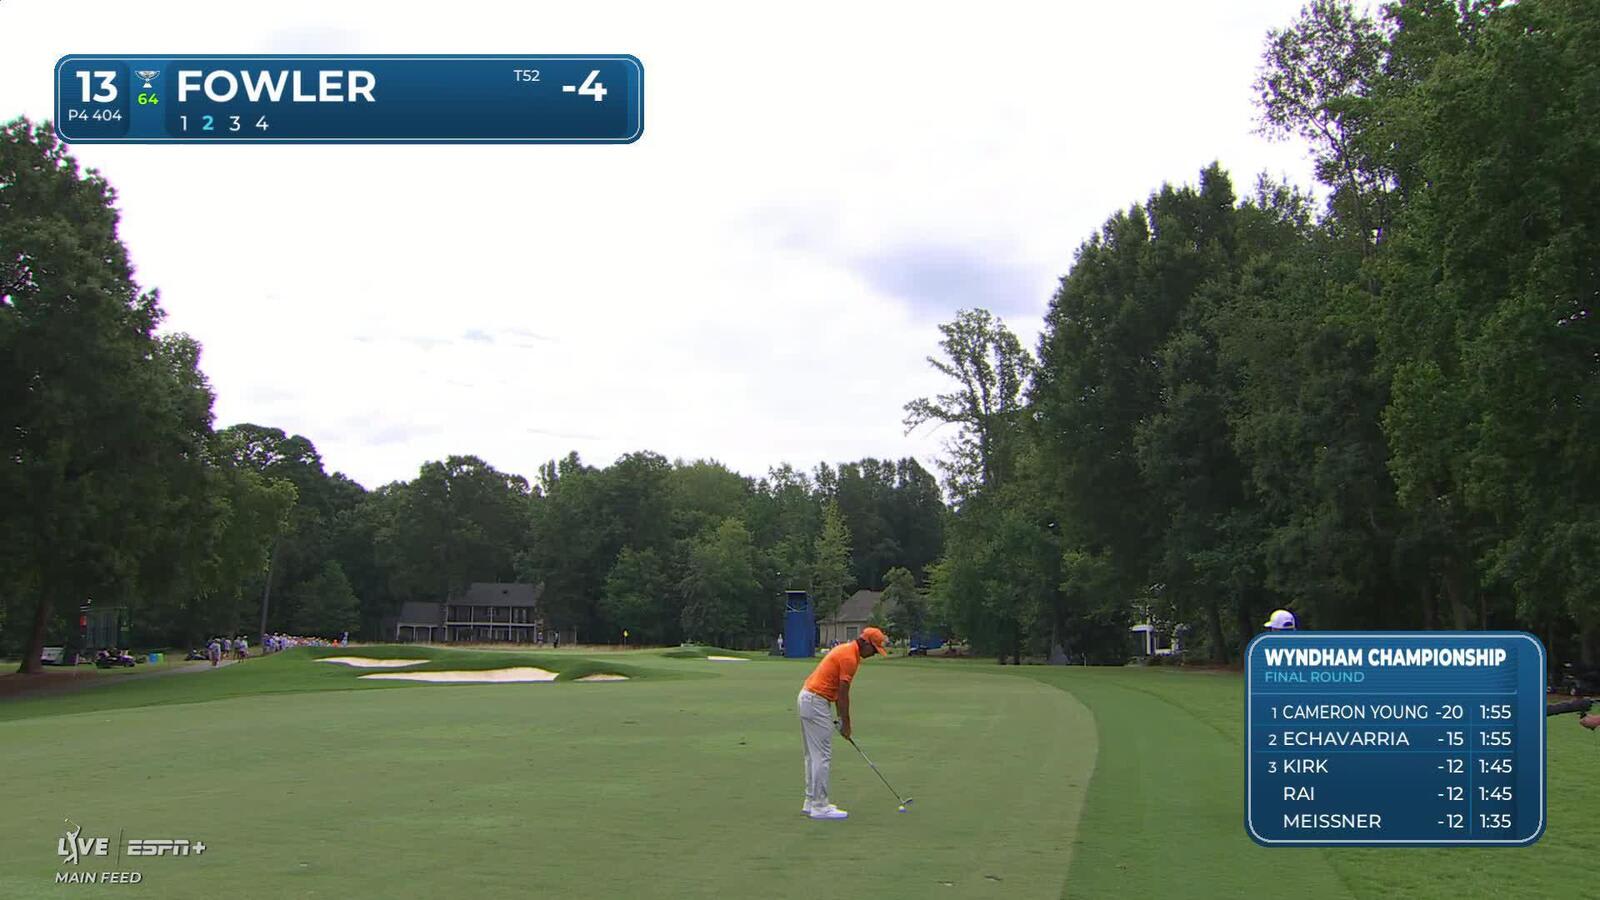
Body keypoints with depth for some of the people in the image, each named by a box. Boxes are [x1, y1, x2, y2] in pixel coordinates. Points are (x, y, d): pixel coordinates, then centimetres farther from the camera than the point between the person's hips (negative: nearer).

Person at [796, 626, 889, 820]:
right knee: (822, 755, -7)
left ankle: (812, 802, 20)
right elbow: (843, 694, -14)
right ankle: (819, 806, -5)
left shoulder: (846, 650, 15)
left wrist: (841, 719, 16)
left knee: (813, 755, 15)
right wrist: (846, 724, -5)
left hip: (806, 698, 11)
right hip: (816, 703, -11)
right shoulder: (850, 658, -16)